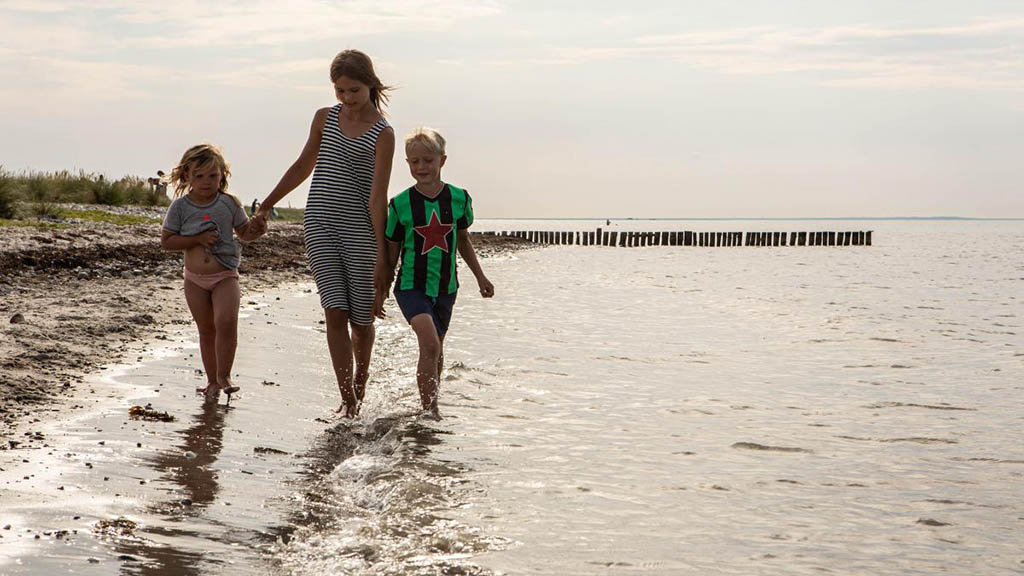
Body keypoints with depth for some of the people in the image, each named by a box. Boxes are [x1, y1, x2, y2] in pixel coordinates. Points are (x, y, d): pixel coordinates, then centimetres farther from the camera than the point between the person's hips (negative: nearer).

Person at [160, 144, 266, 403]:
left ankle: (223, 376, -10)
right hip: (195, 279, 1)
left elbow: (243, 232, 10)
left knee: (225, 322, -22)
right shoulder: (180, 206, -3)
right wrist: (198, 239, -16)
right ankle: (212, 381, 20)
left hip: (225, 276, -1)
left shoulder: (229, 203, -2)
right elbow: (166, 241, -4)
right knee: (207, 331, 9)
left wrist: (255, 230, -14)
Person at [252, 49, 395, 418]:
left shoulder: (382, 134, -4)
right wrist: (268, 204, 26)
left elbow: (377, 196, -10)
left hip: (360, 229, -3)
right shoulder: (324, 118, 10)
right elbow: (303, 166, 23)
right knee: (335, 312, -9)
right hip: (320, 225, 3)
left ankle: (360, 379, 34)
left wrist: (382, 253, -15)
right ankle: (348, 400, -8)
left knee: (361, 319, 5)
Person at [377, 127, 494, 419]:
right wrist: (380, 293, 5)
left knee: (436, 348, 15)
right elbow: (390, 254, 2)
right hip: (411, 286, -4)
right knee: (430, 344, -22)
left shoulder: (459, 198, -1)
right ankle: (429, 409, -16)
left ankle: (430, 404, 34)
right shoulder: (401, 204, -8)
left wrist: (480, 276, 21)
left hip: (445, 286, 4)